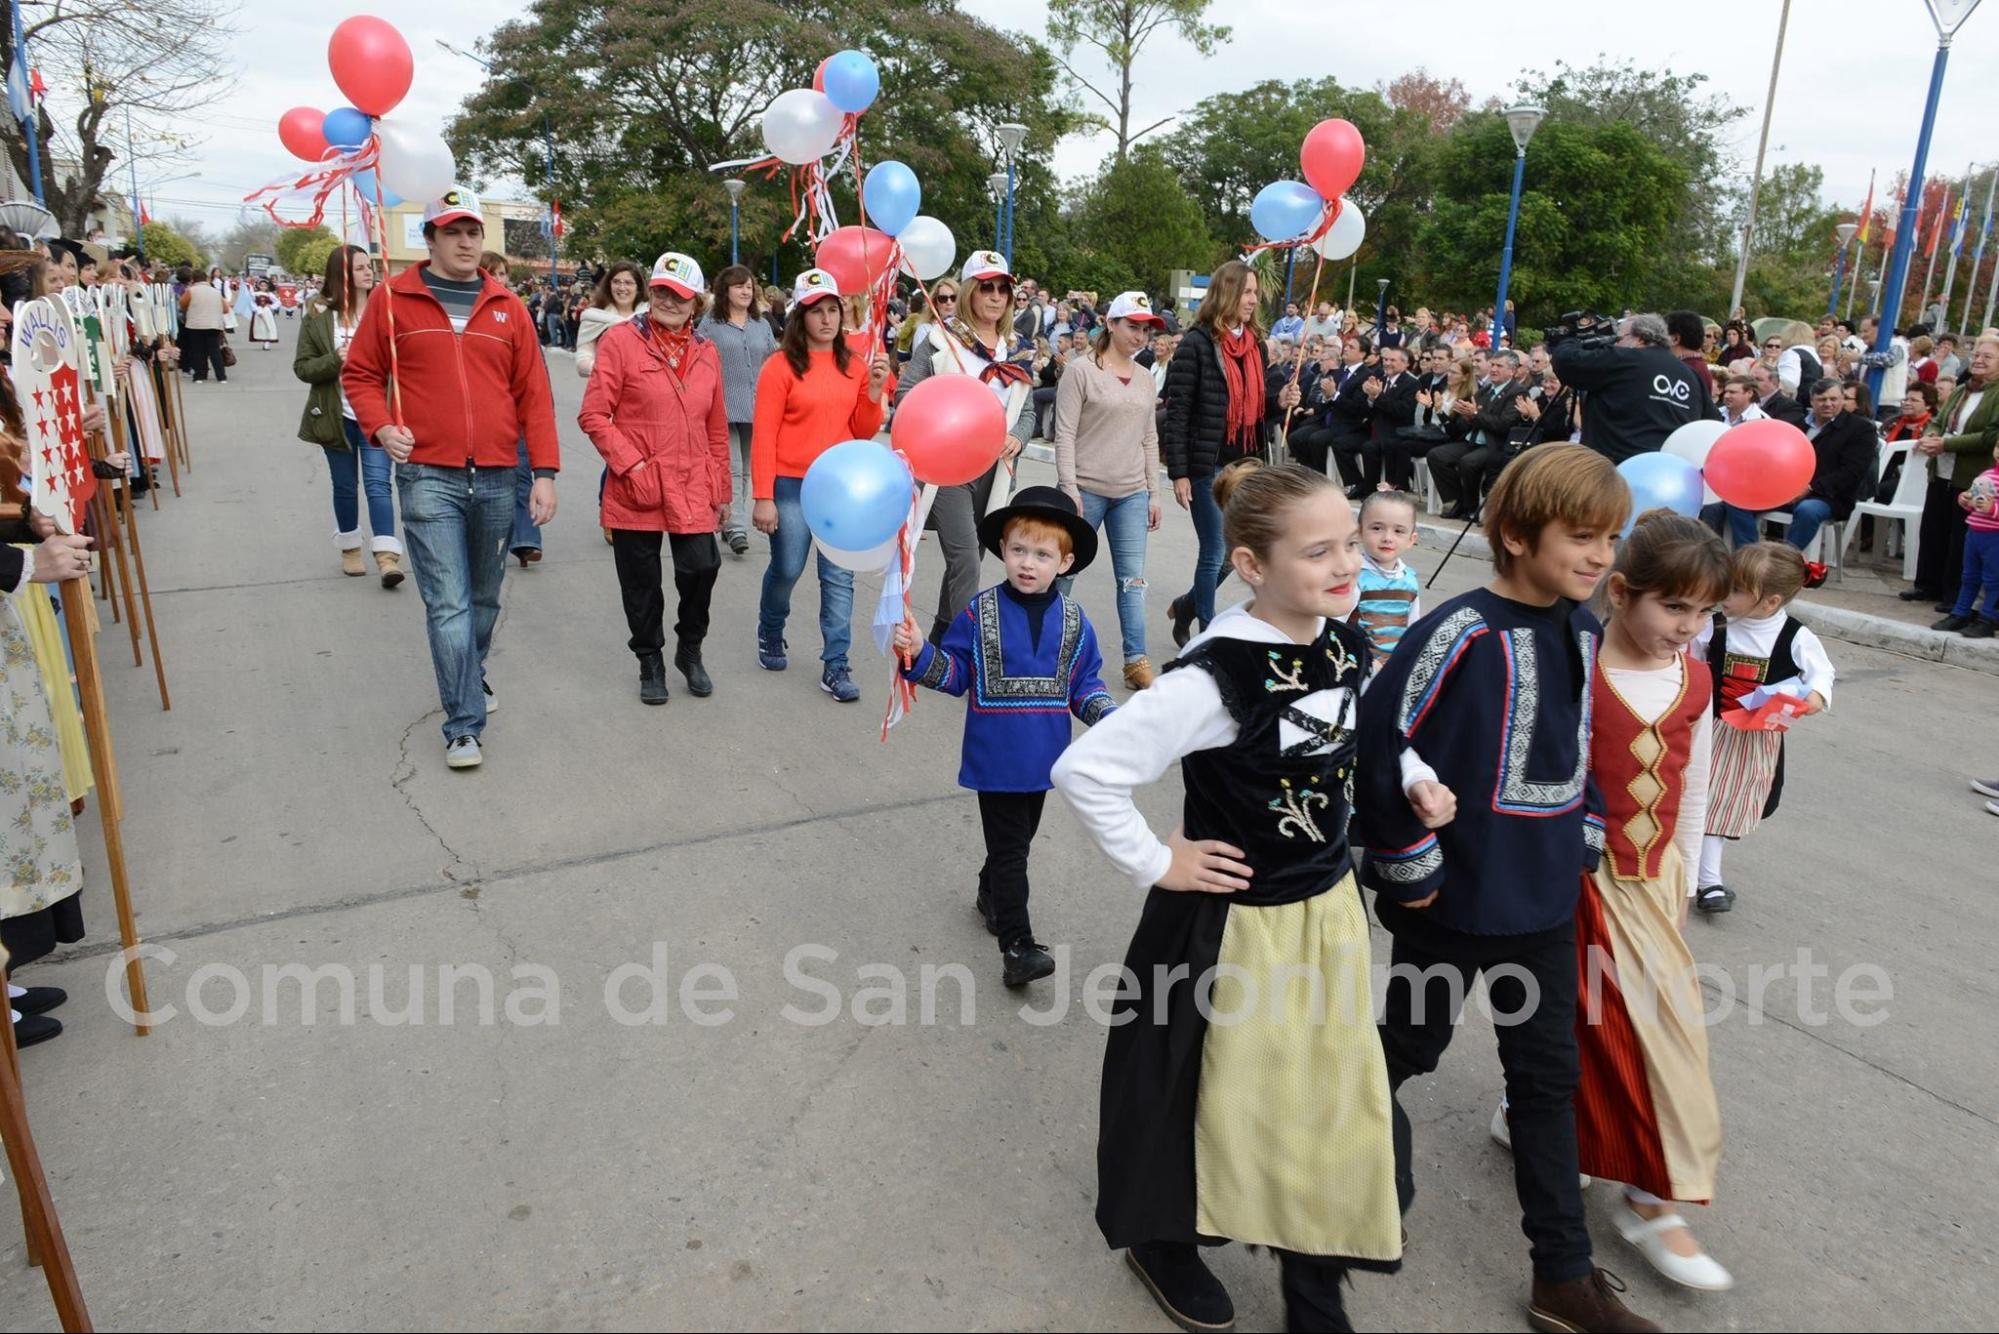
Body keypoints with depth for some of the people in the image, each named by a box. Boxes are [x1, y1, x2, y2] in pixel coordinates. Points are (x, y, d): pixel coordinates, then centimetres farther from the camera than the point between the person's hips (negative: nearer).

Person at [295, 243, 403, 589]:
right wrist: (336, 360, -16)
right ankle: (350, 548, 28)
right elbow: (302, 367, -1)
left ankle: (387, 555, -11)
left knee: (378, 482, -9)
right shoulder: (318, 316, -1)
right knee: (345, 486, 13)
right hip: (337, 415, 1)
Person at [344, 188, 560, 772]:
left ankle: (471, 677, 39)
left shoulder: (507, 307, 9)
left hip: (496, 480, 3)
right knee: (448, 604, -7)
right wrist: (381, 426, -8)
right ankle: (464, 725, -1)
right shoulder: (393, 299, 4)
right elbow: (360, 374, 11)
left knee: (485, 597, 14)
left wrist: (544, 471, 0)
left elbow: (534, 392, 6)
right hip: (428, 477, -2)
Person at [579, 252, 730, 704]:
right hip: (637, 490, -2)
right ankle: (650, 662, 28)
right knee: (641, 582, 7)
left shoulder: (706, 352, 10)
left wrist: (722, 491, 15)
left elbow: (717, 429, 15)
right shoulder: (621, 340, -3)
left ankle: (690, 650, 17)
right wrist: (630, 464, -13)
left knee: (701, 568, -9)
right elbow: (593, 415, -5)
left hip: (693, 489, 2)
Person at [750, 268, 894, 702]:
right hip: (792, 485, -3)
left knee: (839, 577, 2)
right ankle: (769, 637, 38)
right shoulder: (781, 365, -8)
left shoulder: (854, 364, 6)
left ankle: (835, 666, 8)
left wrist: (875, 390, -7)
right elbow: (764, 436, -9)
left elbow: (863, 431, 9)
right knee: (786, 570, 9)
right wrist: (763, 498, -13)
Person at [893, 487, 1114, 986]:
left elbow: (1084, 683, 5)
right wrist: (920, 654, -20)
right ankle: (1016, 945, 3)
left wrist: (1108, 716, -11)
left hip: (1043, 757, 4)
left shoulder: (1074, 621, -1)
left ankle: (991, 895, 47)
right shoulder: (980, 613, -7)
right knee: (1009, 848, -1)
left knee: (1017, 839, 22)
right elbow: (956, 674, -4)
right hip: (996, 758, -4)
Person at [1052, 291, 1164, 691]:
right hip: (1086, 490, -4)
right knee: (1064, 570, 7)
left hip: (1132, 494, 5)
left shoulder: (1144, 379, 11)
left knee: (1133, 578, 2)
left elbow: (1150, 440, 14)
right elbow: (1065, 433, -9)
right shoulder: (1082, 370, -5)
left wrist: (1153, 494, 11)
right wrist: (1069, 487, -15)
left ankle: (1136, 660, 7)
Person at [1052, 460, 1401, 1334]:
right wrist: (1155, 864, -21)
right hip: (1236, 926, -6)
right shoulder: (1217, 677, -28)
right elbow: (1085, 769, -30)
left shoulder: (1344, 644, -4)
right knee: (1212, 1104, 15)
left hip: (1331, 909, 7)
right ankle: (1158, 1242, 45)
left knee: (1336, 1107, 17)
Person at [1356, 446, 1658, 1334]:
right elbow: (1377, 744, -23)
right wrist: (1411, 868, -17)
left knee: (1547, 1076, 14)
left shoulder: (1585, 634, 2)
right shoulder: (1463, 635, -22)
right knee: (1410, 1047, 13)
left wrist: (1581, 842, 10)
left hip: (1543, 902, 7)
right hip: (1452, 900, -7)